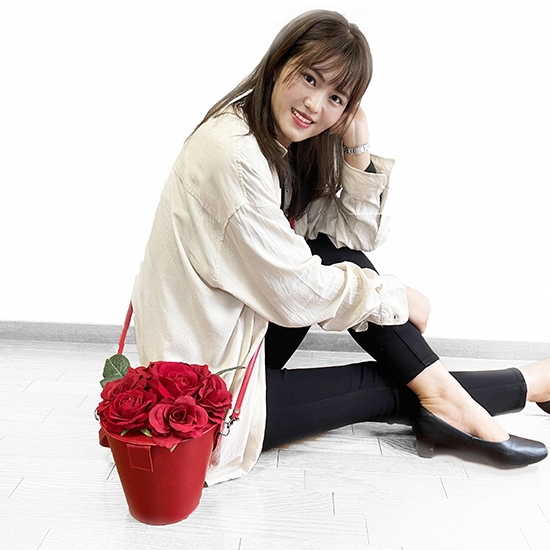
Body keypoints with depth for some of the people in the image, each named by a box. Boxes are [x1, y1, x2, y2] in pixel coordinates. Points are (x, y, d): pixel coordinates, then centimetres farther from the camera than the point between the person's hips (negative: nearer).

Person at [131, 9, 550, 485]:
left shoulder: (286, 148, 4)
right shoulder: (232, 152, -25)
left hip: (239, 346, 8)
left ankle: (437, 392, -3)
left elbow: (359, 238, 3)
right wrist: (397, 298, -9)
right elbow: (294, 293, -23)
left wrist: (357, 150, -9)